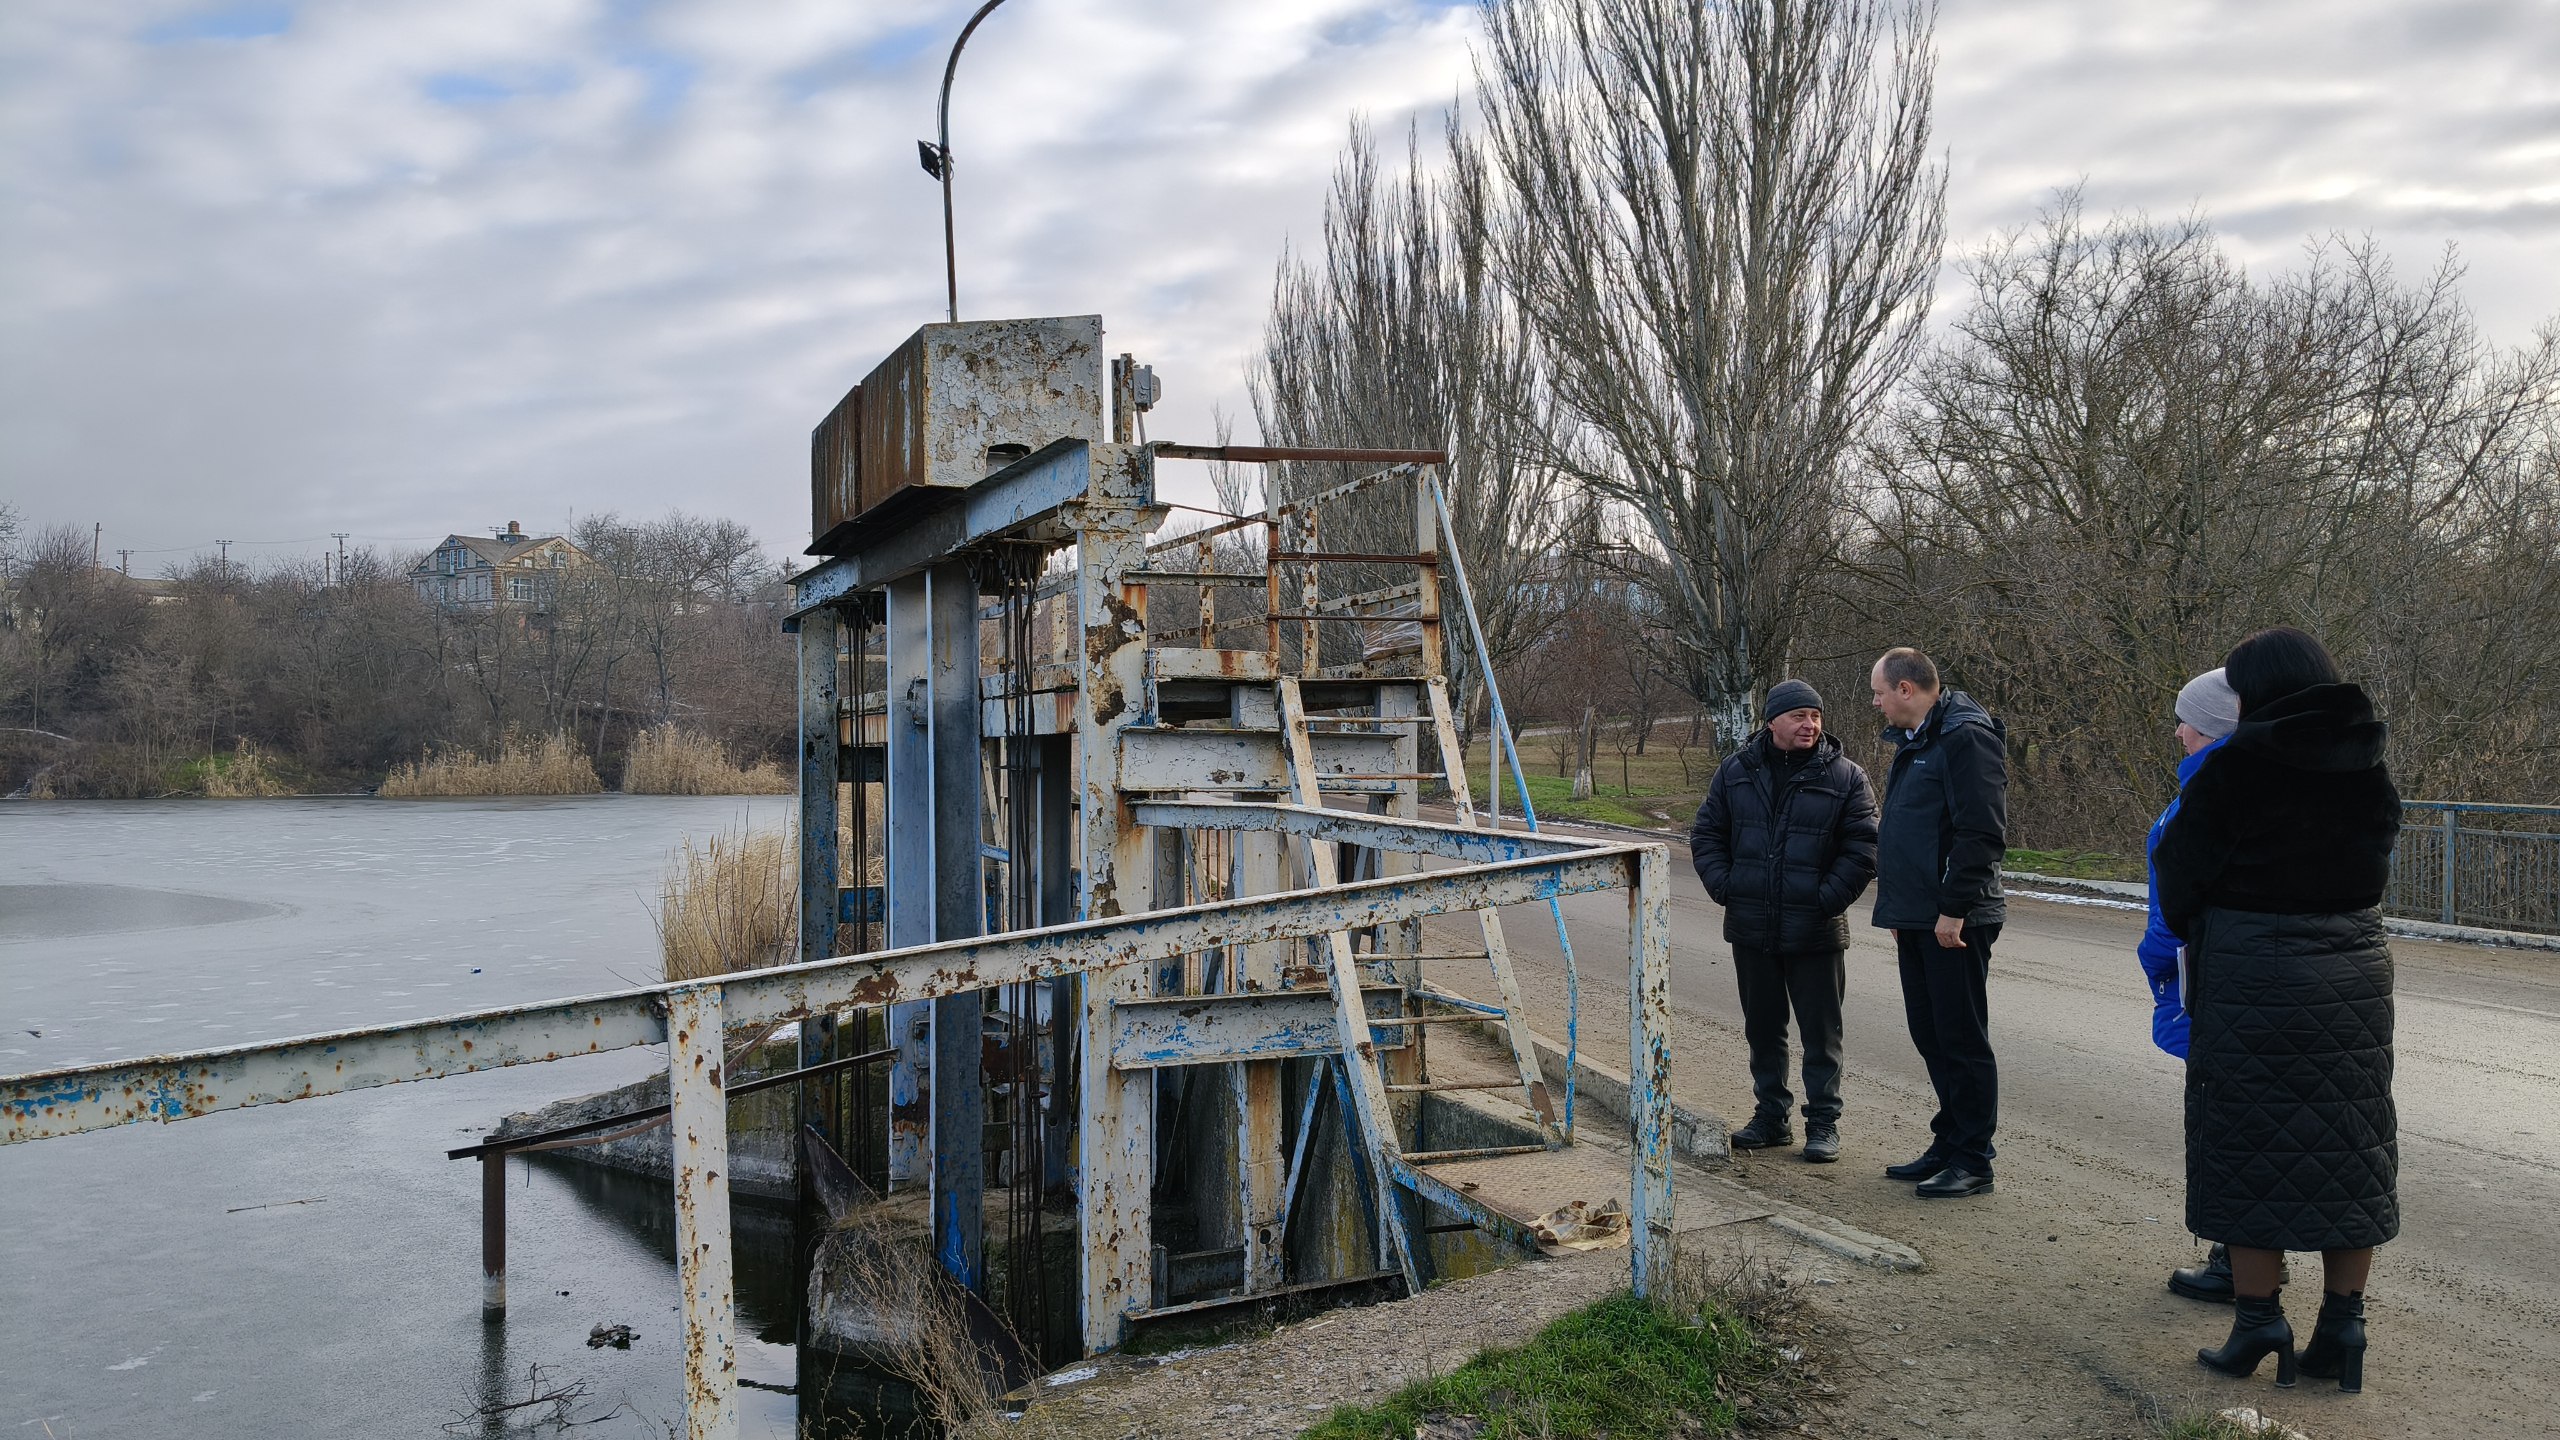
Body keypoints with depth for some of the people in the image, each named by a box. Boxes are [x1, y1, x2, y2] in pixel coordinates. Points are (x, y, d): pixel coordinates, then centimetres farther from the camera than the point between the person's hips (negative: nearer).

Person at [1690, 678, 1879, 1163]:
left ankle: (1823, 1122, 15)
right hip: (1751, 928, 3)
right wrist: (1724, 887, -1)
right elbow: (1707, 833, 10)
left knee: (1820, 1031, 4)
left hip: (1816, 932, -3)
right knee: (1762, 1027, 13)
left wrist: (1828, 899, -12)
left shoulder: (1844, 776, -4)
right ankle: (1771, 1115, 25)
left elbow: (1863, 847, -5)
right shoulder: (1737, 771, 4)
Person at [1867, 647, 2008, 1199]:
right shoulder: (1914, 742, 17)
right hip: (1916, 919, 10)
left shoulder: (1965, 736, -14)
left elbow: (1983, 832, -21)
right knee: (1931, 1037, 15)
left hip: (1954, 921, -10)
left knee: (1961, 1039, -2)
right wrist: (1898, 906, 20)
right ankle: (1948, 1147, 25)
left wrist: (1954, 909, -22)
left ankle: (1972, 1163, 6)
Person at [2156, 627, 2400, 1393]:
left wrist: (2188, 927, 12)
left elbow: (2181, 863, -6)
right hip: (2354, 969, 5)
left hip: (2252, 971, -5)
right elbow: (2378, 853, 9)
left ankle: (2259, 1320, 8)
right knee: (2348, 1149, 11)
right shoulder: (2366, 763, 3)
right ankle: (2343, 1327, 16)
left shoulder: (2237, 764, -12)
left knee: (2251, 1146, 5)